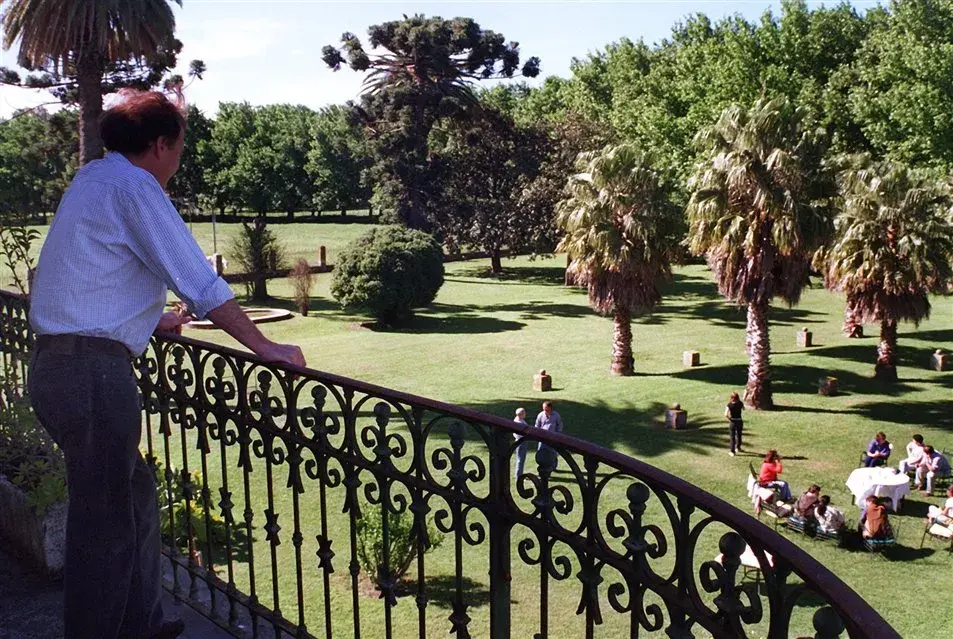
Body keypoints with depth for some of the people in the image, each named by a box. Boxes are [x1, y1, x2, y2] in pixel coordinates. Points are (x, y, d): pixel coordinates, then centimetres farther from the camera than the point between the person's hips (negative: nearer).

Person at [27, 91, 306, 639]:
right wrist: (265, 346, -12)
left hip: (59, 363, 10)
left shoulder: (94, 177, 19)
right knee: (106, 523, 0)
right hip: (93, 372, -10)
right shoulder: (133, 186, -11)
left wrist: (150, 319, 44)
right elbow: (200, 281, -16)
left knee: (136, 494, 19)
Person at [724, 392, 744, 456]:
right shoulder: (740, 403, -8)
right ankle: (738, 447, 40)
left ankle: (732, 451, 3)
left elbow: (726, 415, -23)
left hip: (732, 422, -3)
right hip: (739, 421, 3)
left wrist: (729, 419, -7)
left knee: (732, 437, 5)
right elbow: (743, 409, 16)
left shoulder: (729, 405, -14)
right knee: (739, 435, 23)